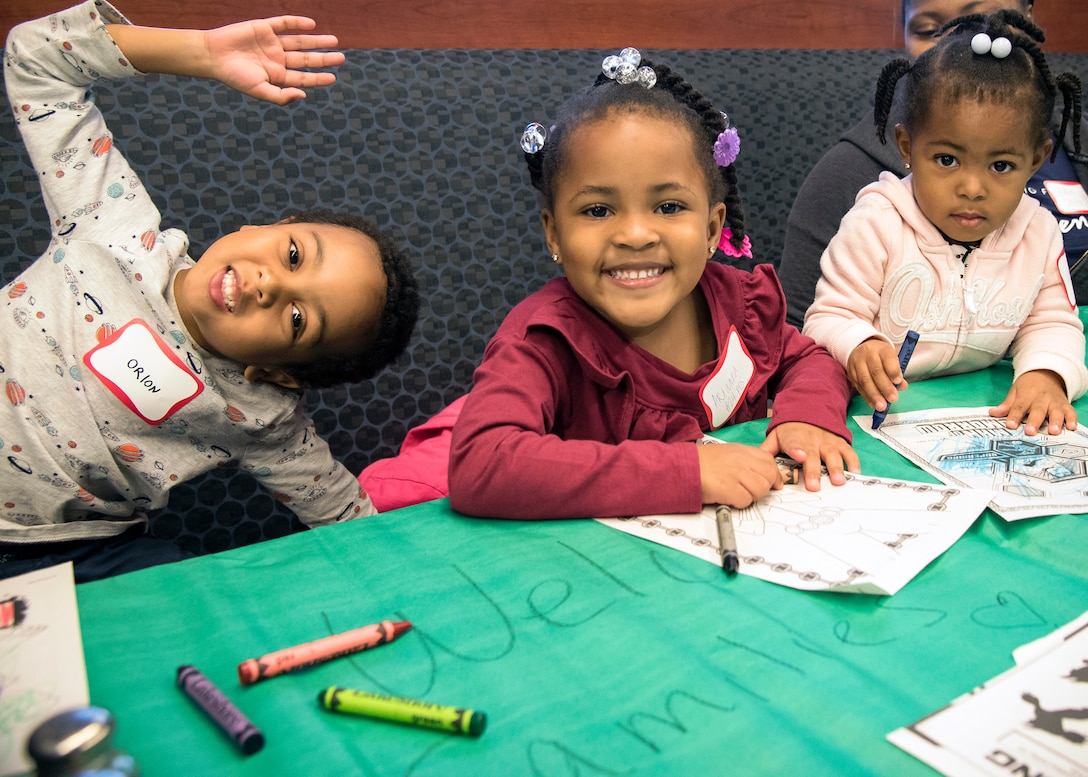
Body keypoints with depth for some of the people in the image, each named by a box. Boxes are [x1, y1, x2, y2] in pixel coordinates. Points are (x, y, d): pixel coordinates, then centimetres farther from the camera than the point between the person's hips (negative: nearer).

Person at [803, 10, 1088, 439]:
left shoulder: (1039, 232, 0)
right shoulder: (875, 225, -16)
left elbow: (1052, 323, 10)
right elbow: (828, 318, -14)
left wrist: (1045, 374, -12)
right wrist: (858, 347, -38)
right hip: (883, 412, -4)